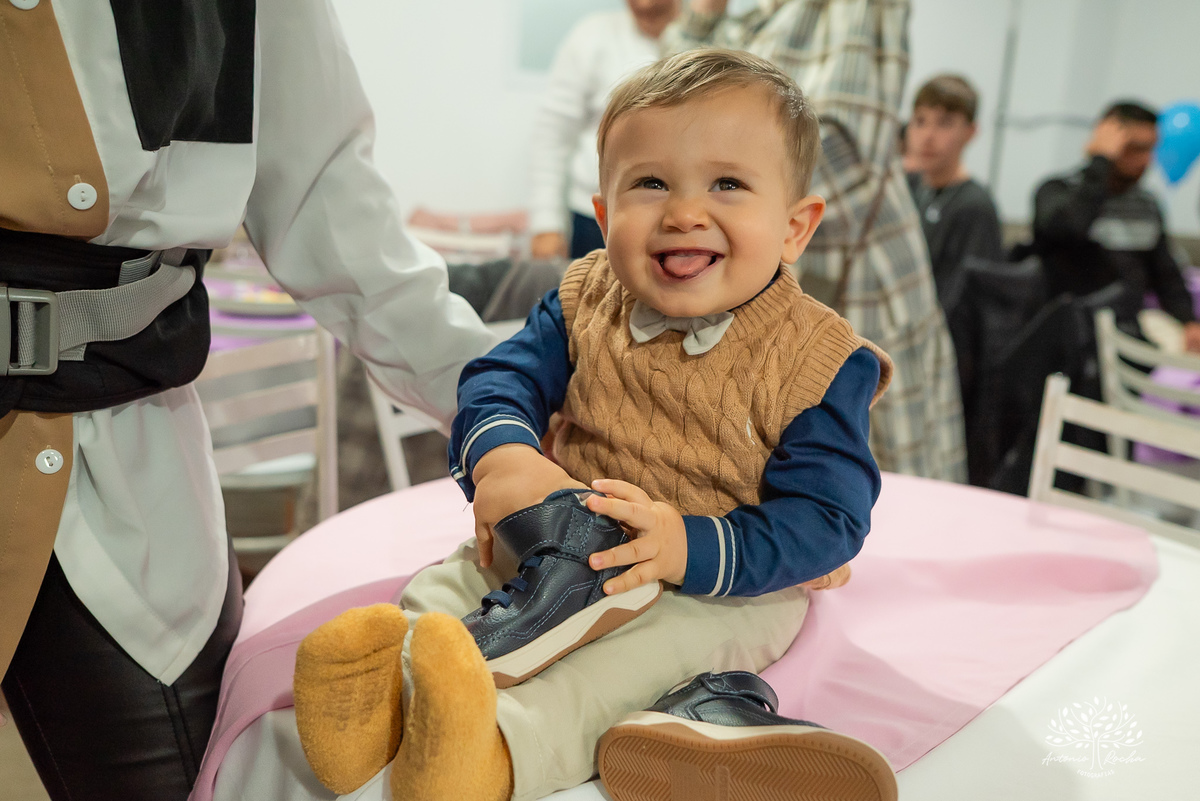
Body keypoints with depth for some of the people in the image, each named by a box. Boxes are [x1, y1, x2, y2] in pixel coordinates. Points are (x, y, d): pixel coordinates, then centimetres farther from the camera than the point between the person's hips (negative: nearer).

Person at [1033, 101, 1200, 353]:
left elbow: (1167, 277, 24)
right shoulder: (1057, 191, -3)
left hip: (1132, 334, 7)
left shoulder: (1147, 206, 17)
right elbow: (1070, 226, -29)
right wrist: (1101, 161, -17)